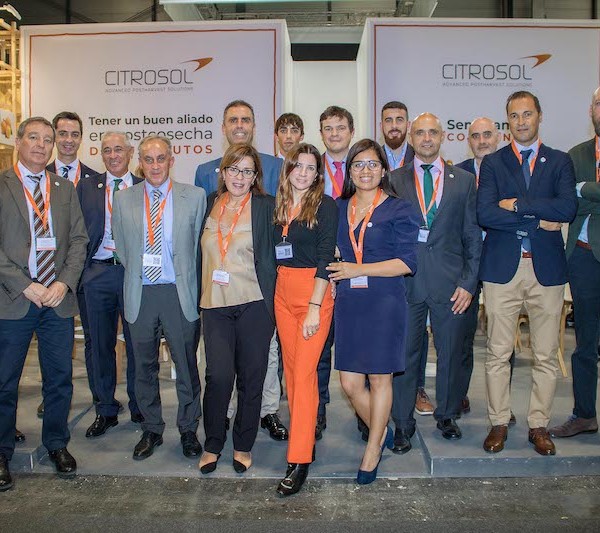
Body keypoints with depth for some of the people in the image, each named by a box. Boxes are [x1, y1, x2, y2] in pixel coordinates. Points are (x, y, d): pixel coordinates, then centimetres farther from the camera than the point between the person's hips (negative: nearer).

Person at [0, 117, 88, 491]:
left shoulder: (65, 189, 12)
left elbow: (79, 239, 6)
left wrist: (64, 282, -8)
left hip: (59, 300, 3)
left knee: (60, 379, 11)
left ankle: (57, 444, 29)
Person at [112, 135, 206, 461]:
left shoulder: (194, 197, -1)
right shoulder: (123, 200, 6)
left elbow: (200, 244, 2)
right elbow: (121, 248, 12)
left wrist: (187, 280, 2)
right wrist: (137, 273, 8)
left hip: (180, 294, -2)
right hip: (140, 295, 2)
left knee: (187, 366, 7)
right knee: (144, 367, 12)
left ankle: (188, 430, 26)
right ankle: (151, 430, 29)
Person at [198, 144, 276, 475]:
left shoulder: (266, 206, 0)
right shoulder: (209, 205, 10)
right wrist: (199, 294, 13)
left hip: (254, 303, -2)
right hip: (215, 303, 2)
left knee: (251, 378, 6)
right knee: (219, 376, -5)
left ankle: (243, 445, 24)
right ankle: (212, 444, 16)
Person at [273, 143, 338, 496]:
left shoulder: (325, 205, -5)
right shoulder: (279, 206, 11)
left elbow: (325, 258, -11)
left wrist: (315, 307, -17)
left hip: (314, 293, -6)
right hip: (283, 292, 6)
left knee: (304, 371, -8)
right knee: (291, 367, 11)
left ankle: (299, 459, -2)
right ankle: (305, 432, 28)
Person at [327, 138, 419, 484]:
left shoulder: (399, 210, -1)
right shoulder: (339, 209, 13)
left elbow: (407, 263, -9)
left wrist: (359, 270, -13)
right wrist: (338, 274, 4)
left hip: (385, 303, -4)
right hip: (348, 302, 4)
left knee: (379, 377, 4)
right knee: (350, 383, 4)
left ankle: (373, 449, 23)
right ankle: (382, 432, 31)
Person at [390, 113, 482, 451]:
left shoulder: (463, 180, 8)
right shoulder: (395, 180, 6)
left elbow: (473, 236, 6)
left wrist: (469, 282, -1)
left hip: (450, 281, 1)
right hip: (406, 281, -1)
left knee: (451, 352, 11)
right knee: (404, 352, 4)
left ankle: (447, 415, 32)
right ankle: (403, 423, 19)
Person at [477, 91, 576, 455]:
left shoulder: (560, 161, 10)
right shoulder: (492, 163, 8)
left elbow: (568, 208, -9)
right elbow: (485, 214, -8)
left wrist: (517, 204, -11)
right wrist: (538, 222, -10)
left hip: (546, 267, 1)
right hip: (502, 268, -1)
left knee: (546, 355, 7)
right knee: (498, 354, 4)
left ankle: (539, 425, 21)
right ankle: (499, 423, 18)